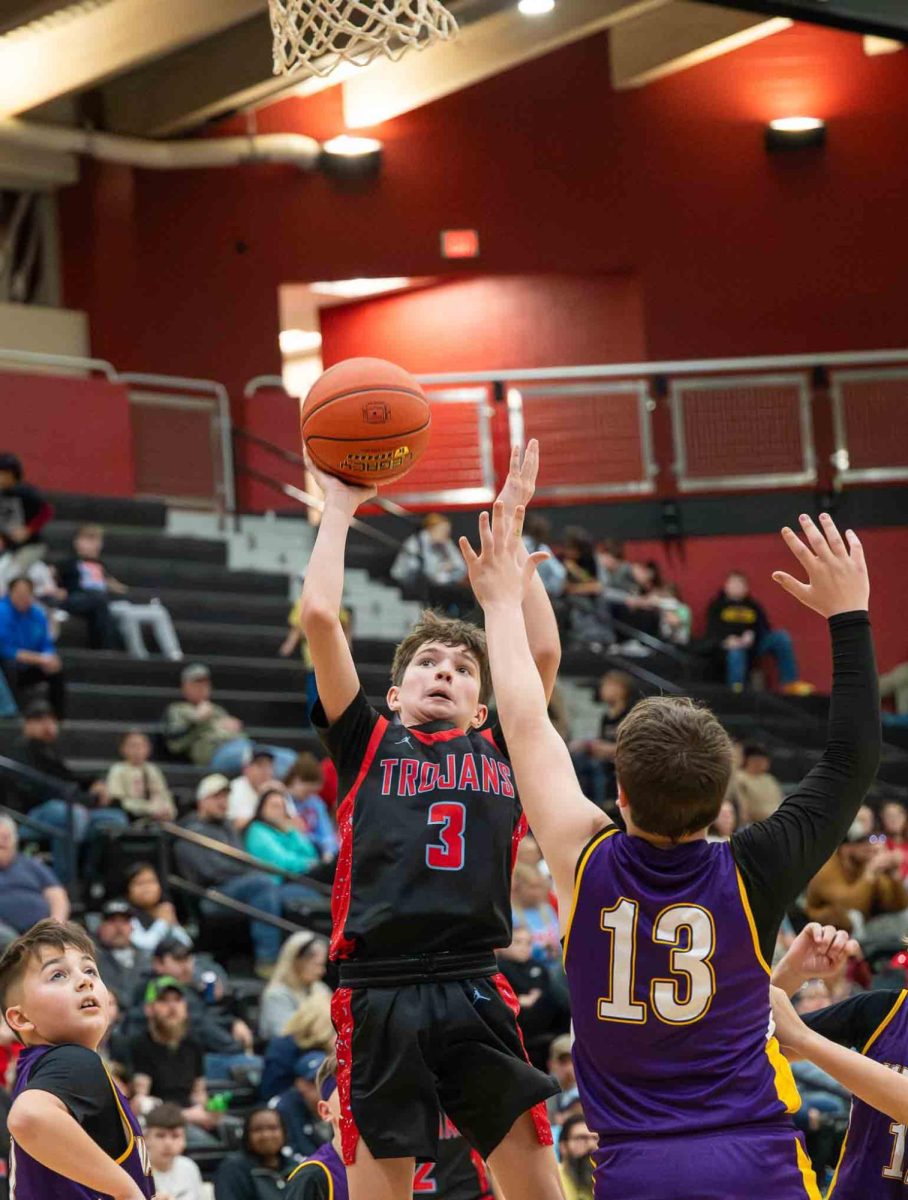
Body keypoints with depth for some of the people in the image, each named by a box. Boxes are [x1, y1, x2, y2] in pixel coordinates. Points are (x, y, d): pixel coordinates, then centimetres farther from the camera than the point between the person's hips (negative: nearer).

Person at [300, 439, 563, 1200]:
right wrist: (338, 511, 15)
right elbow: (320, 616, 5)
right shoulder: (368, 745, 12)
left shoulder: (501, 756, 17)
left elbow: (544, 650, 11)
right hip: (380, 996, -2)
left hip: (477, 995, 2)